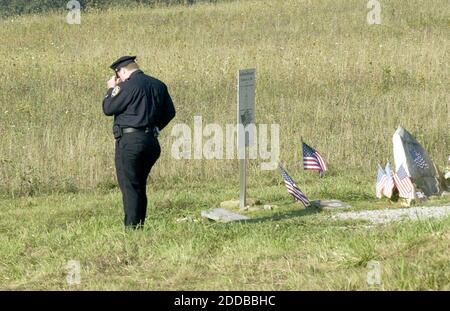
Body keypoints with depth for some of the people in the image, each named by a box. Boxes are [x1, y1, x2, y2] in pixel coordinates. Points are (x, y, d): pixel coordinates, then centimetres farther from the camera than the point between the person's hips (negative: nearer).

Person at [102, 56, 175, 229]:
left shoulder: (128, 86, -12)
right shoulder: (158, 85, 12)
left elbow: (108, 109, -7)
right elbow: (169, 112, 18)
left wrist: (111, 90, 8)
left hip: (130, 141, -8)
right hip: (151, 141, 8)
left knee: (129, 187, -5)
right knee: (140, 186, 16)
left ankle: (132, 228, -8)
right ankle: (140, 226, 16)